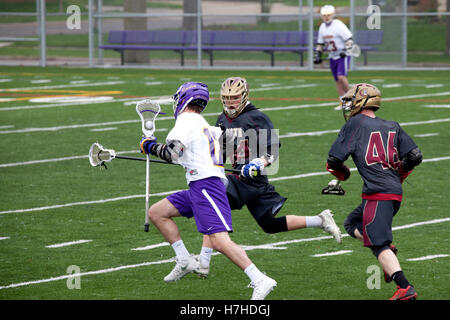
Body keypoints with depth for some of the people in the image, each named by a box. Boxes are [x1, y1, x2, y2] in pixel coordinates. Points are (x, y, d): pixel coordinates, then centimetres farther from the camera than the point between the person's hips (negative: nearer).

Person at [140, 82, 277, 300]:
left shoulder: (185, 121, -5)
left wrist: (150, 146, 0)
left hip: (206, 185, -10)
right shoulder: (204, 126, 21)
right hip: (197, 188, 10)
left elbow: (171, 153, -15)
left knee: (219, 241, -19)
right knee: (156, 213, 14)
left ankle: (260, 281, -24)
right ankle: (185, 261, 12)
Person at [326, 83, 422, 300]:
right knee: (352, 224, 22)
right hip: (395, 192, 7)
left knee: (379, 246, -9)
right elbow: (415, 156, 11)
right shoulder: (392, 127, 16)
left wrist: (342, 174, 22)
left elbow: (334, 160, 0)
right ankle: (388, 253, 2)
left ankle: (405, 288, -21)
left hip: (377, 193, -7)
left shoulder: (355, 125, 0)